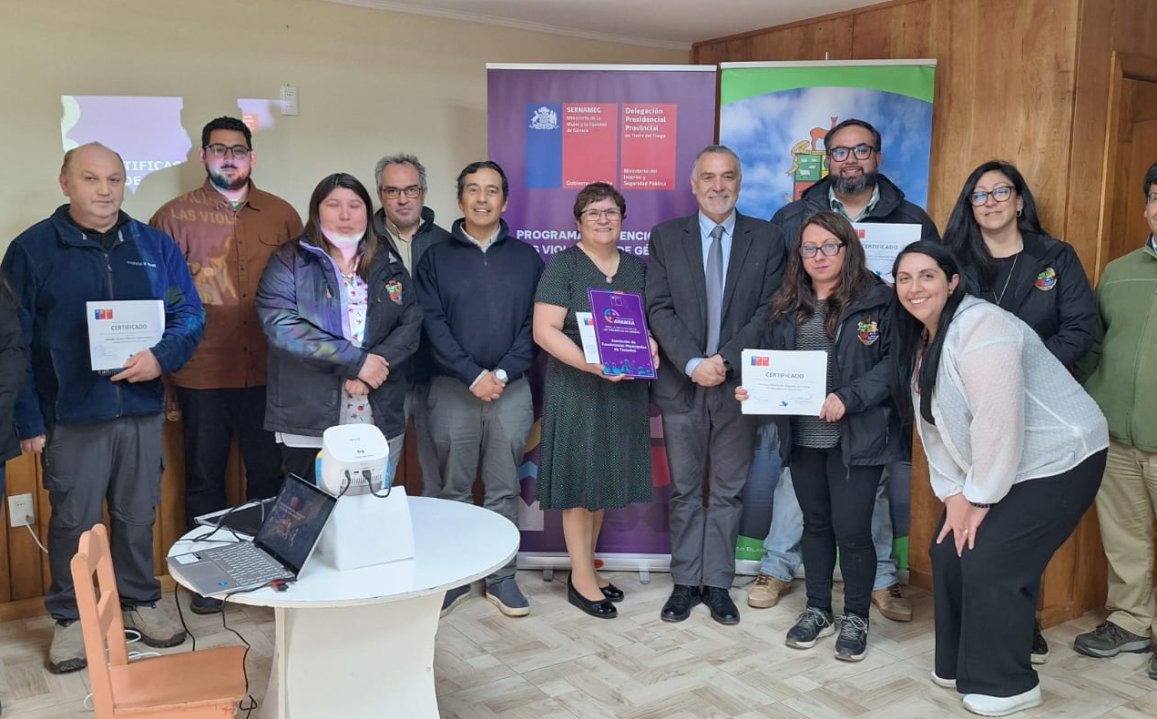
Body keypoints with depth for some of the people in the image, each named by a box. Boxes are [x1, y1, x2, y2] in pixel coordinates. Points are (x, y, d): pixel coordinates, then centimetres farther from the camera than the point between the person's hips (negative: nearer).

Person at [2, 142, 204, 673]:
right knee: (74, 522, 8)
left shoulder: (156, 246, 6)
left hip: (142, 410, 3)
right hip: (71, 416, -2)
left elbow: (190, 315, 6)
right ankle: (70, 619, 26)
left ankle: (140, 603, 32)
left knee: (138, 517, 14)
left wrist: (162, 356, -14)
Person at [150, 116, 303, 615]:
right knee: (205, 477, 12)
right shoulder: (175, 216, 1)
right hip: (202, 374, -1)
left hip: (268, 373, 1)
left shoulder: (282, 215, 6)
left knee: (269, 474, 11)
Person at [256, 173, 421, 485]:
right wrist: (356, 360, -17)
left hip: (380, 421, 3)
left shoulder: (388, 264, 10)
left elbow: (411, 323, 3)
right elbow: (281, 326, -14)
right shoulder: (289, 262, -1)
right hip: (309, 423, -3)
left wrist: (374, 366, -14)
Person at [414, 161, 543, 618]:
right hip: (452, 389, 0)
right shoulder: (435, 258, 7)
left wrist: (502, 374, -10)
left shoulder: (526, 258, 10)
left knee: (504, 490, 6)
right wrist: (474, 376, -13)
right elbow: (433, 324, -3)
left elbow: (535, 324, 2)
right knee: (454, 490, 6)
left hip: (512, 389, 1)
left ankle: (501, 576, 17)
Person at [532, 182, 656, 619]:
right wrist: (592, 364, -24)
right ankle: (581, 579, 10)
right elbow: (544, 329, -13)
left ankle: (586, 567, 24)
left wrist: (650, 347, -5)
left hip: (624, 391, 6)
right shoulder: (563, 265, -5)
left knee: (605, 479, 11)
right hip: (576, 390, -5)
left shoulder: (636, 267, 12)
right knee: (580, 481, -1)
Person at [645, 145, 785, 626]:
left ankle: (717, 583, 21)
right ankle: (685, 581, 22)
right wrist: (693, 363, -16)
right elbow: (659, 310, -4)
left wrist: (726, 361, -15)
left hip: (738, 384, 0)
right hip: (681, 385, 0)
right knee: (684, 491, 10)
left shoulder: (766, 239, 3)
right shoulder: (665, 237, 4)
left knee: (728, 492, 9)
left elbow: (768, 312, -4)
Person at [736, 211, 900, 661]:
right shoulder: (787, 305, 10)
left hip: (855, 436, -5)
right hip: (802, 436, 5)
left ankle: (855, 618, 22)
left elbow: (893, 362, -13)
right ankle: (818, 610, 31)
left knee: (851, 528, 0)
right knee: (815, 523, 16)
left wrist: (849, 398, -23)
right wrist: (752, 389, -7)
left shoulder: (877, 300, -6)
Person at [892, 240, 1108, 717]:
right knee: (949, 551, 8)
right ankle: (959, 665, 26)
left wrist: (979, 499, -17)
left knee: (992, 565, -10)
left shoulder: (980, 329, -25)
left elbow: (998, 423, -27)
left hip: (1057, 462, -9)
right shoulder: (920, 338, 4)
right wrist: (953, 493, -1)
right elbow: (934, 424, 5)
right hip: (992, 468, 9)